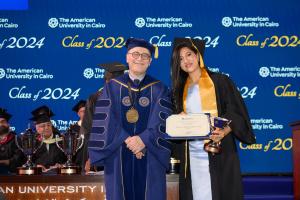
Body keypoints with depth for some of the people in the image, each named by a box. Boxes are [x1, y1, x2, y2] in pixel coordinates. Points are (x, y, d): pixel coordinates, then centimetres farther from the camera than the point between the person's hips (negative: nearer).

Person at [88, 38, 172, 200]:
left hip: (150, 158, 0)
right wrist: (127, 141, -14)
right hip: (118, 157, 0)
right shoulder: (112, 87, 8)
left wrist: (144, 140, -19)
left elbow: (163, 120, -4)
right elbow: (105, 120, -2)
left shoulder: (159, 89, 8)